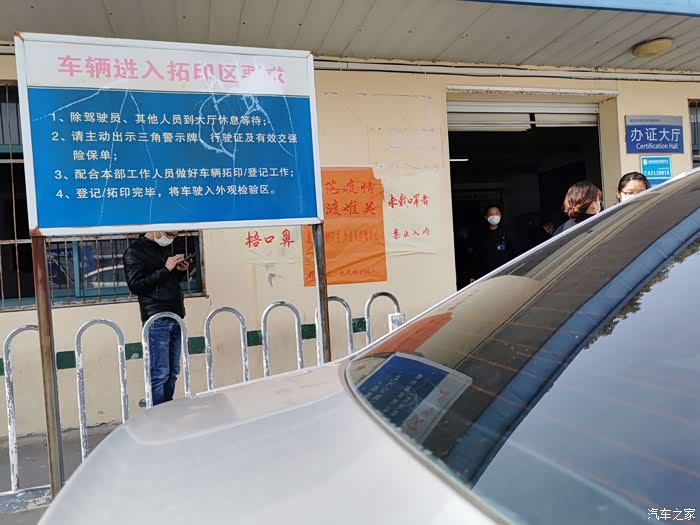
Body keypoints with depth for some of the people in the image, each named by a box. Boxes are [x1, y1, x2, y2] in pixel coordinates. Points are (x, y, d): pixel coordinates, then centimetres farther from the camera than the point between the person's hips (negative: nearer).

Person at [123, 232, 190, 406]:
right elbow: (135, 285, -14)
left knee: (173, 372, 9)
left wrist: (180, 271, 7)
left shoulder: (164, 249, 18)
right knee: (159, 375, -7)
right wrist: (165, 270, -15)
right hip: (157, 320, -7)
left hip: (175, 317, 7)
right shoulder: (134, 251, -4)